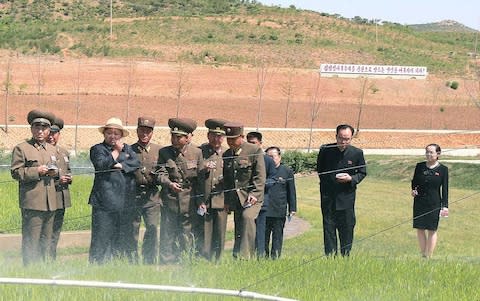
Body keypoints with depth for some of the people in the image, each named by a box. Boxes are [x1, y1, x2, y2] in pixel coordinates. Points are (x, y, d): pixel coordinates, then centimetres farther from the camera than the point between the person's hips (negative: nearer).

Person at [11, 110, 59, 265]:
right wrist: (36, 171, -17)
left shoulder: (52, 150, 20)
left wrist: (54, 173, 5)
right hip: (32, 201, -6)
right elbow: (15, 172, -5)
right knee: (31, 241, -7)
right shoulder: (21, 148, 0)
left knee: (47, 239, 10)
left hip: (50, 203, 6)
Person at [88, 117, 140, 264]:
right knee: (102, 235, -7)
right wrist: (116, 151, -5)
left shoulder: (127, 149, 19)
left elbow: (136, 164, 2)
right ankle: (97, 263, -4)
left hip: (126, 201, 4)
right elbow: (101, 164, -12)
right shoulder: (97, 149, 7)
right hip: (105, 201, -4)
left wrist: (120, 165, -8)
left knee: (126, 234, 5)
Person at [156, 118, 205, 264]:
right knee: (167, 235, -1)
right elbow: (161, 173, -5)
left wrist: (201, 200, 1)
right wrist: (169, 183, -26)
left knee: (187, 234, 2)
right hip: (169, 201, 0)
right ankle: (166, 265, 4)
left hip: (189, 202, 0)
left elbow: (200, 179, 6)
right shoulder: (164, 152, 5)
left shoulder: (196, 153, 4)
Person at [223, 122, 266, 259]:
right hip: (235, 199, 6)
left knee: (247, 217, -28)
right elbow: (225, 179, 19)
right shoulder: (226, 154, 13)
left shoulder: (255, 151, -3)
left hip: (252, 197, -6)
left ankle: (244, 255, -32)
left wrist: (254, 194, -18)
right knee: (238, 231, 4)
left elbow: (260, 176, -7)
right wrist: (227, 201, 13)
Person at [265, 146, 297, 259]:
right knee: (263, 237, 3)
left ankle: (275, 258, 8)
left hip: (279, 212, -1)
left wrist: (292, 209, 3)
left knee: (277, 237, 4)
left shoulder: (287, 171, 5)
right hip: (263, 210, 1)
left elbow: (291, 192, 8)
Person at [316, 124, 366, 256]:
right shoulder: (325, 150, -2)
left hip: (346, 196, 0)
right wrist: (325, 183, 4)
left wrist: (351, 179, -11)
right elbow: (319, 170, 13)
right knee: (328, 228, 0)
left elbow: (362, 173, 7)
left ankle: (345, 258, 13)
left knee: (347, 228, 4)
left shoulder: (357, 153, -2)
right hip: (328, 197, 0)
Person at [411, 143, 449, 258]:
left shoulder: (443, 169, -1)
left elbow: (445, 189, -1)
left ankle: (429, 257, 9)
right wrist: (413, 190, -6)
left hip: (434, 203, -3)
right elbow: (414, 182, 16)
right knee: (420, 229, 5)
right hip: (419, 202, 3)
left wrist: (445, 206, -6)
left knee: (432, 230, 2)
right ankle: (423, 255, 17)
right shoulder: (419, 166, 5)